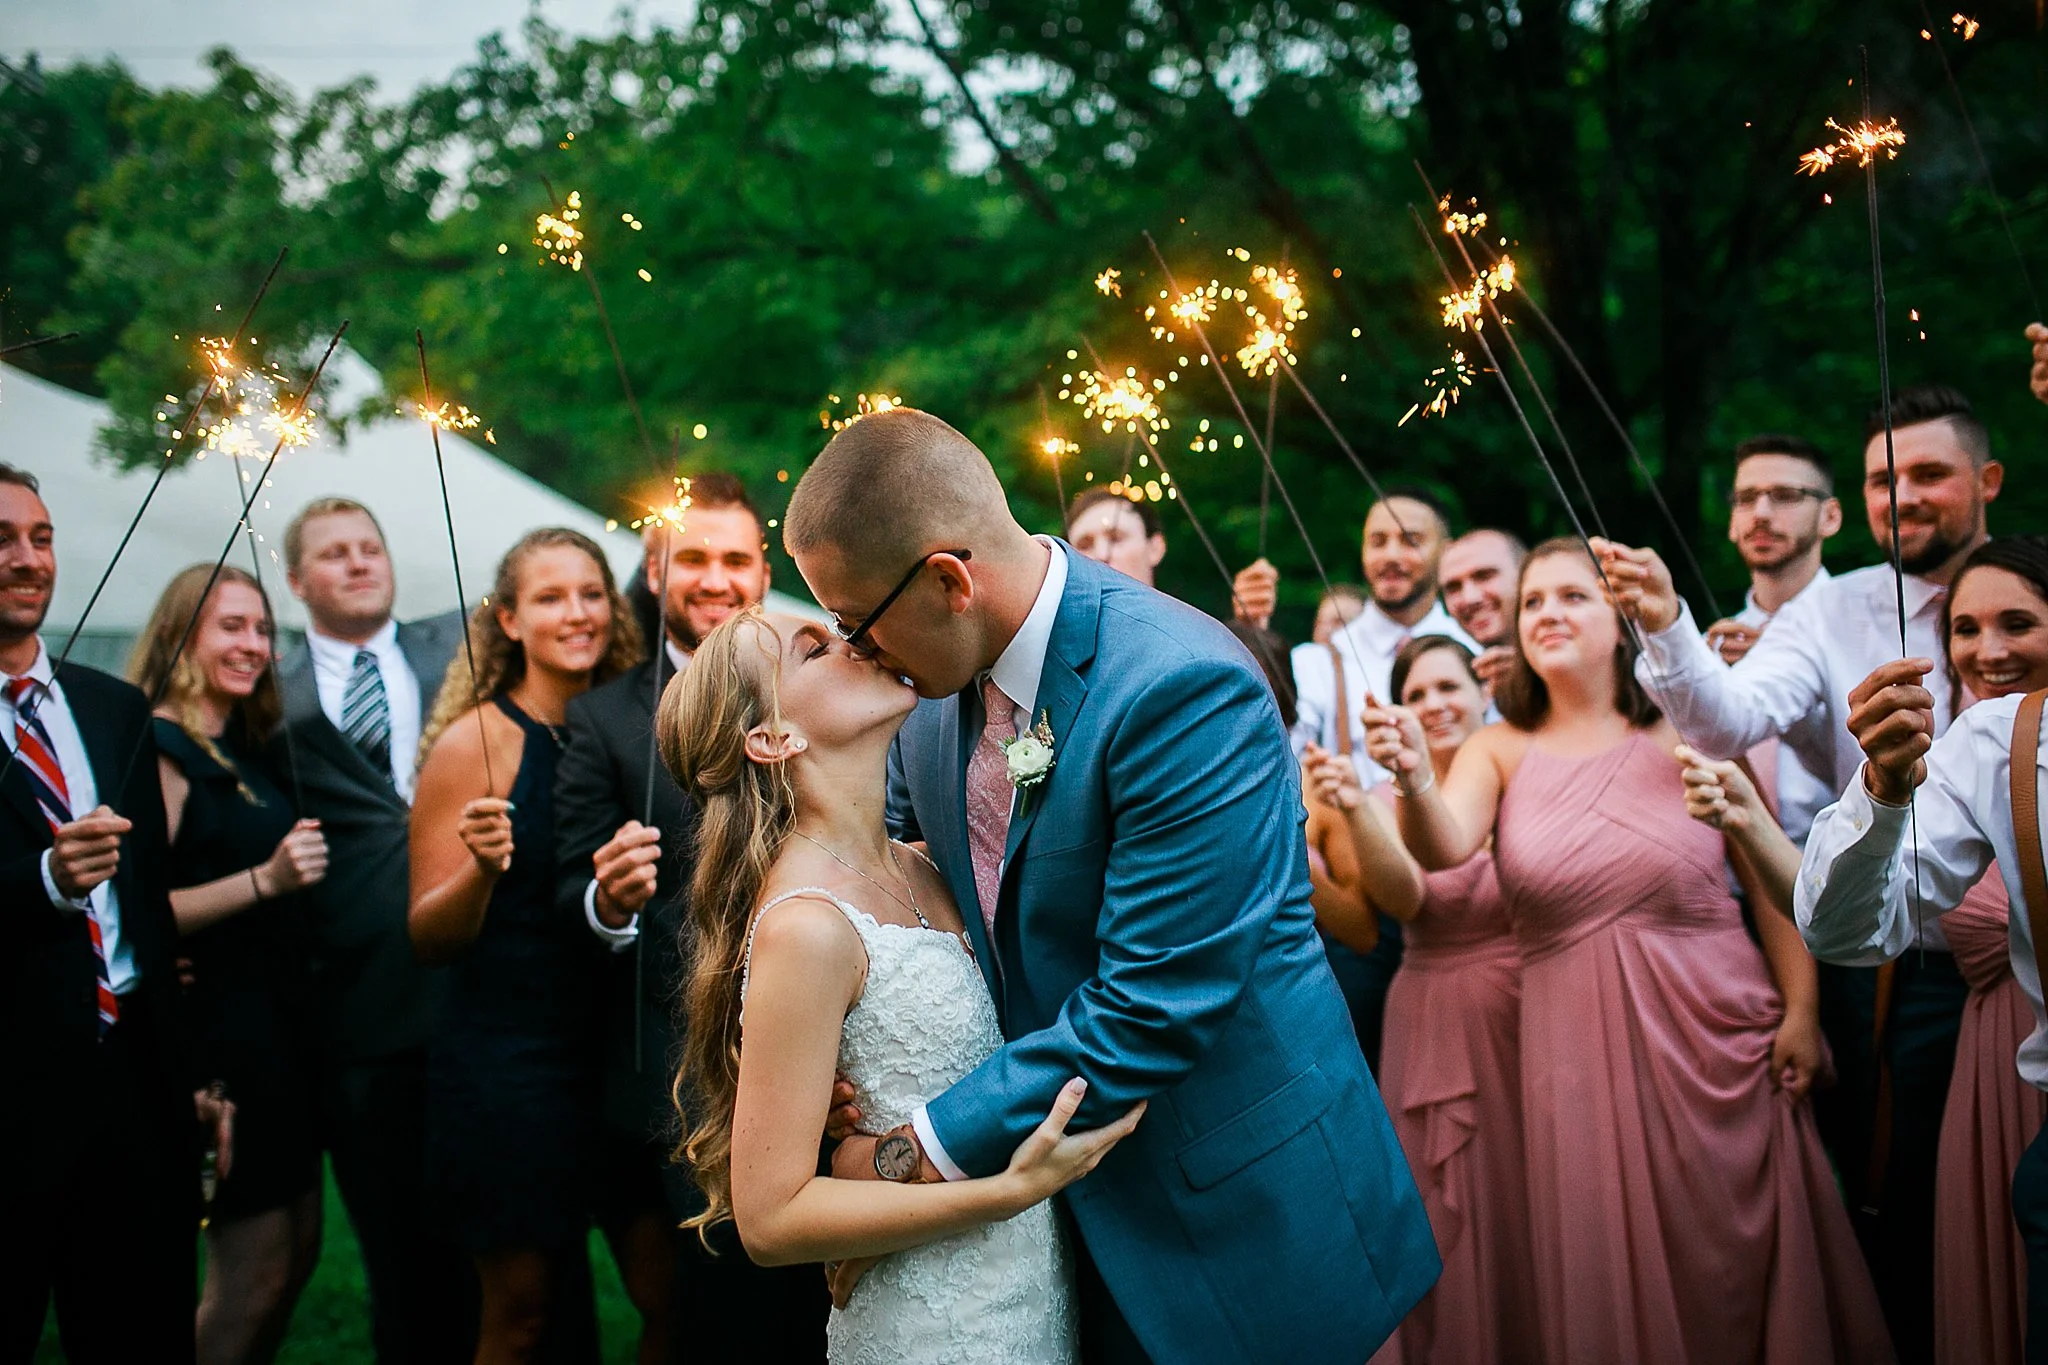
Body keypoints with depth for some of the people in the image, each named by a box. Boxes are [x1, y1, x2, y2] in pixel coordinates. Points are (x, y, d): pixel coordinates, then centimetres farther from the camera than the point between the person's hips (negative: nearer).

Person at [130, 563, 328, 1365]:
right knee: (255, 1271, -4)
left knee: (297, 1250, 14)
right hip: (217, 1025, -9)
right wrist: (264, 879, -29)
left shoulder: (242, 750, 13)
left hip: (277, 1023, 9)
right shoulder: (159, 749, -13)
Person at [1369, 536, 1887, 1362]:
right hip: (1577, 1044, 1)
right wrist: (1414, 781, -36)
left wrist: (1800, 1009, -6)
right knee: (1608, 1278, 9)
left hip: (1717, 1034, -1)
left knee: (1733, 1264, 8)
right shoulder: (1501, 750, 2)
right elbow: (1444, 848, -16)